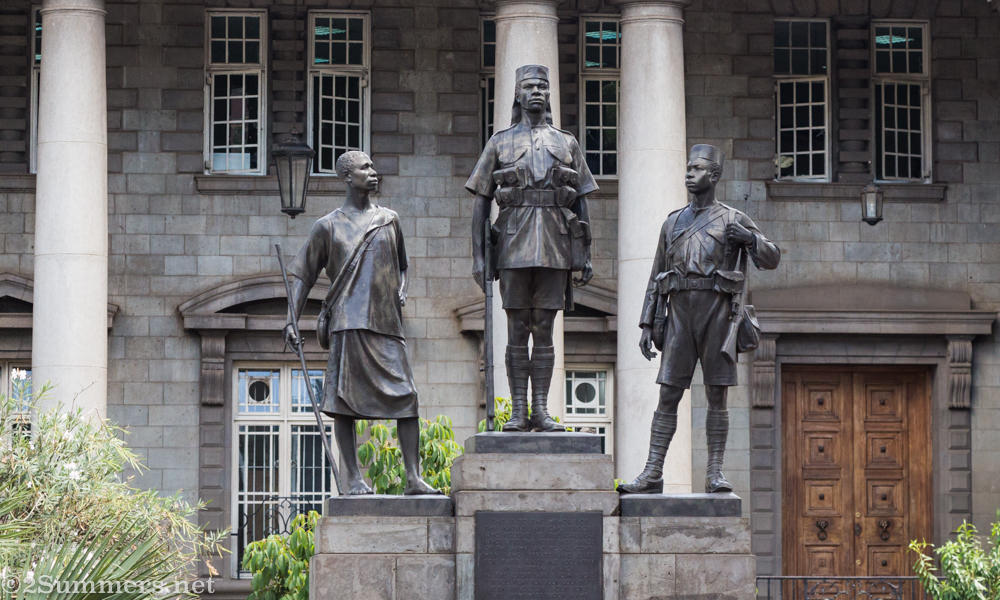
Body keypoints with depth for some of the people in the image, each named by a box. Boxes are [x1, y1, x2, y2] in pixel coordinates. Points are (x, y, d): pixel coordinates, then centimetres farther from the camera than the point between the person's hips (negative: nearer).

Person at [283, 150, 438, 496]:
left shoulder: (388, 220, 18)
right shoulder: (328, 226, 8)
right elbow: (301, 275, 8)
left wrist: (401, 291, 10)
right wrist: (292, 321, -1)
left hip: (386, 321, 3)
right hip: (348, 323, -3)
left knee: (406, 396, -6)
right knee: (343, 401, -6)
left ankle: (414, 477, -6)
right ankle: (353, 479, -2)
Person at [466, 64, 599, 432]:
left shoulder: (567, 144, 14)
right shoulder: (500, 143, 10)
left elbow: (582, 203, 14)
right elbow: (481, 202, 7)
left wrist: (585, 256, 6)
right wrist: (478, 257, -1)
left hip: (555, 249, 1)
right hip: (514, 246, -1)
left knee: (544, 330, 2)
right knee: (517, 330, -1)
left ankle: (541, 411, 3)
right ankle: (518, 412, 1)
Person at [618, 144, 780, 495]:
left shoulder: (733, 220, 7)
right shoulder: (672, 224, 17)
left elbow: (771, 259, 1)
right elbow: (656, 280, 17)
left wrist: (749, 238, -19)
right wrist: (646, 326, 9)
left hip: (717, 313, -3)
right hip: (680, 313, 3)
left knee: (717, 396, -2)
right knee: (668, 396, -2)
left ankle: (715, 475, 1)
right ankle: (652, 475, -3)